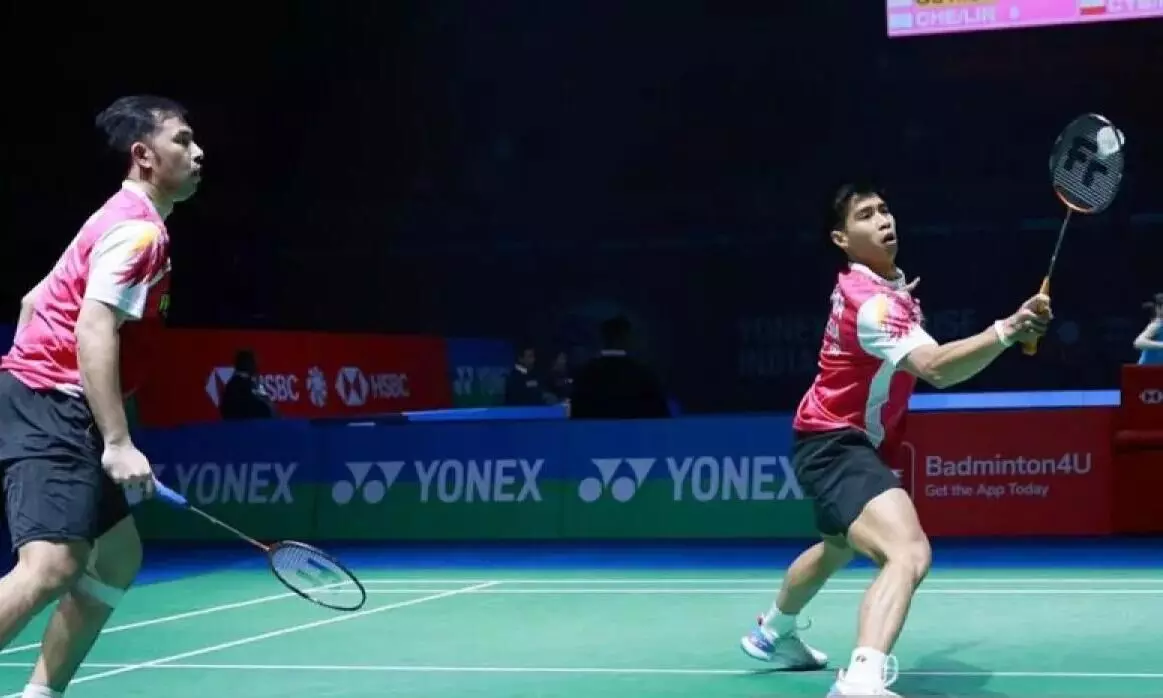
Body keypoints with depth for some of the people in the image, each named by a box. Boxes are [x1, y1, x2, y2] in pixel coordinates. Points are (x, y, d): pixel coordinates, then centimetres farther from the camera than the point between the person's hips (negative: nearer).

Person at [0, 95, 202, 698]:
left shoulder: (118, 221, 21)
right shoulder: (139, 228, -12)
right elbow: (94, 329, -23)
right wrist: (118, 442, -27)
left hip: (51, 405, 11)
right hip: (51, 405, -11)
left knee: (119, 557, 15)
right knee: (52, 565, -25)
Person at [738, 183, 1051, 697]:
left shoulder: (883, 284, 4)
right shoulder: (870, 301, -27)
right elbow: (937, 369, -43)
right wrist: (1007, 330, -54)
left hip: (840, 440, 11)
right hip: (836, 444, -11)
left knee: (839, 547, 37)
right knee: (909, 554, -34)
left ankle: (773, 633, 61)